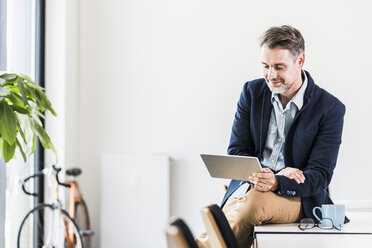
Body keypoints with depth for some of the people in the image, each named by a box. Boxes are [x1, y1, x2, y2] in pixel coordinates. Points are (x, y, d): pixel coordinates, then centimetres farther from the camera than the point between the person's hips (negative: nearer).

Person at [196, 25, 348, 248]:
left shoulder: (330, 108, -4)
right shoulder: (252, 92, 8)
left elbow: (320, 175, -7)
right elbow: (237, 153, 7)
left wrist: (276, 183, -28)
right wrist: (269, 174, -15)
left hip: (297, 197, -2)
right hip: (247, 187, 2)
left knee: (254, 202, -36)